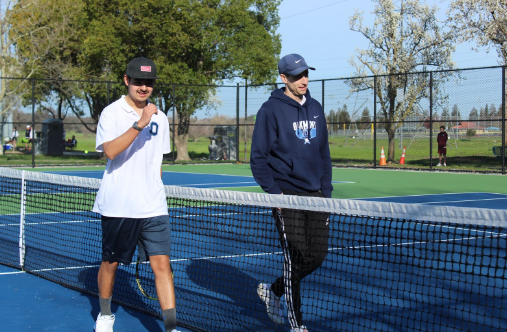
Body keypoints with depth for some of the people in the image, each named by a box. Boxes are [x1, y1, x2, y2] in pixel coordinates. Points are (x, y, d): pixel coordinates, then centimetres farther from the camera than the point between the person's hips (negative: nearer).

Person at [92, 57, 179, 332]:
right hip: (117, 205, -3)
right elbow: (110, 151, -22)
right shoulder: (111, 113, -5)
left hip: (153, 207, 3)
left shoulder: (159, 118, 11)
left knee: (161, 263, -5)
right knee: (110, 263, 10)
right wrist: (139, 124, -29)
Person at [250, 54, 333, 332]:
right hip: (287, 196, -6)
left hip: (314, 194, 6)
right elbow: (258, 158, -5)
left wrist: (326, 192, 11)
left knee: (317, 256, 6)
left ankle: (273, 290, 30)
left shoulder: (315, 109, 13)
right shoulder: (271, 110, -5)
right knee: (295, 258, -5)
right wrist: (274, 192, -14)